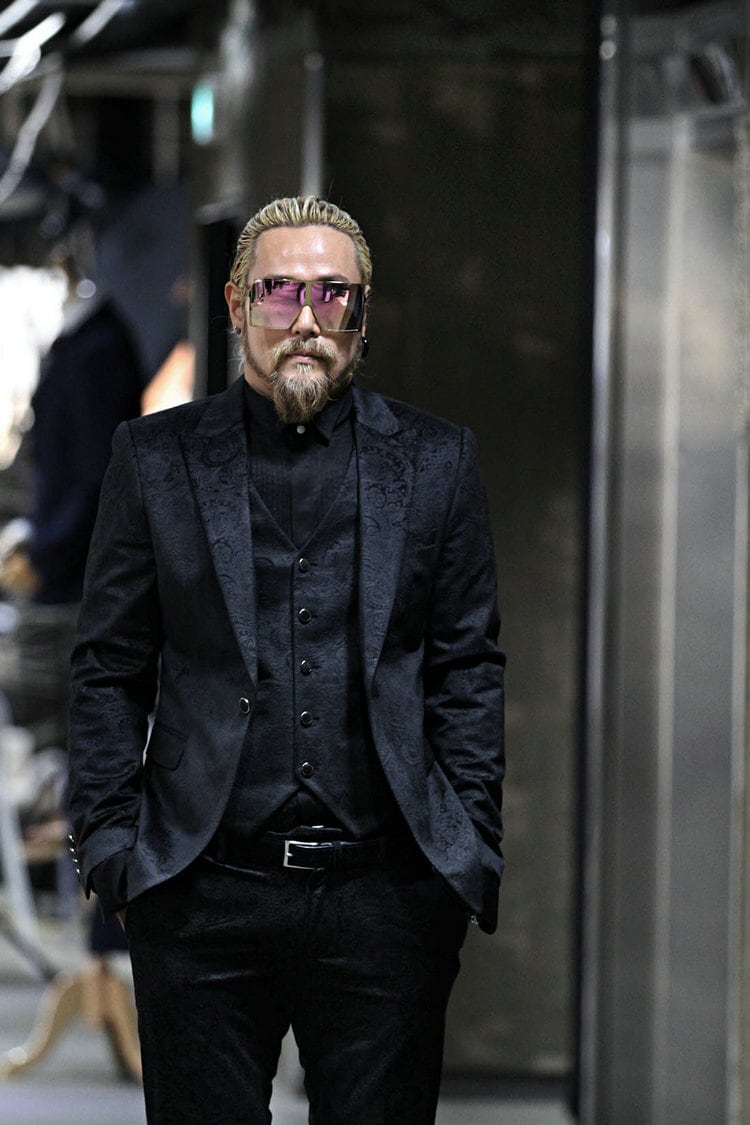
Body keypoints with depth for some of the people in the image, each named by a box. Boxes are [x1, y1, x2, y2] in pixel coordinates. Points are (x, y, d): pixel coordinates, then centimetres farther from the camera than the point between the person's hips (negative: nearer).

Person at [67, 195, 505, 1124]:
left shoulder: (436, 462, 8)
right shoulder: (156, 461, 6)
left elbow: (468, 668, 8)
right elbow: (108, 669, 7)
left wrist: (472, 852, 2)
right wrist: (110, 840, -1)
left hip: (387, 897, 0)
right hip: (202, 897, 0)